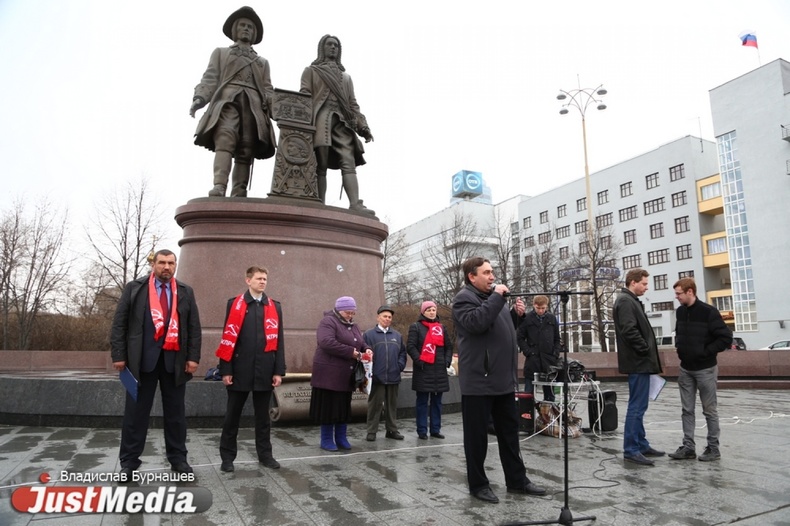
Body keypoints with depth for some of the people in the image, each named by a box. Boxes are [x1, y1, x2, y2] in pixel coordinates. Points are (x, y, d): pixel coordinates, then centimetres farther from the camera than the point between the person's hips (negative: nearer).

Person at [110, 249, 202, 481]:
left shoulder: (185, 292, 8)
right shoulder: (134, 288, 4)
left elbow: (194, 327, 6)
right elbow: (119, 323, 1)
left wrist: (193, 357, -2)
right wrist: (118, 355, -5)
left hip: (174, 360, 2)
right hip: (142, 358, -1)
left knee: (175, 411, 9)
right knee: (136, 411, 5)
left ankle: (177, 458, 20)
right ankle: (129, 462, 17)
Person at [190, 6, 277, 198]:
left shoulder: (262, 62, 33)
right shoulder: (220, 53, 29)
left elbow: (268, 90, 19)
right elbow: (210, 78, 15)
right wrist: (200, 97, -6)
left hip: (254, 107, 2)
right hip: (227, 101, -2)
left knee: (246, 151, -12)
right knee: (225, 140, -27)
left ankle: (238, 197, -19)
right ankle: (219, 188, -42)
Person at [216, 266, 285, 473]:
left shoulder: (275, 307, 8)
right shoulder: (235, 304, 1)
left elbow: (278, 340, 6)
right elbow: (228, 338, -2)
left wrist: (279, 370, 1)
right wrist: (226, 369, -7)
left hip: (265, 370, 2)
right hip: (240, 369, -2)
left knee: (263, 415, 13)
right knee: (233, 414, 9)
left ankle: (265, 454, 24)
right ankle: (227, 456, 21)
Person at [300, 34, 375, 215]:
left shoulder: (345, 76, 32)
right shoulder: (311, 71, 21)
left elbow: (353, 104, 23)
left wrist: (363, 126, 7)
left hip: (343, 121, 3)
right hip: (321, 118, -3)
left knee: (348, 162, -16)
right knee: (320, 164, -12)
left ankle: (355, 204, -30)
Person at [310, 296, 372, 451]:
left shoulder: (353, 326, 17)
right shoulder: (328, 322, -10)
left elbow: (362, 343, 21)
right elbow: (327, 342, -24)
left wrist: (367, 350, -5)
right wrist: (352, 352, -22)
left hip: (346, 375, 8)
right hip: (329, 374, -8)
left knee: (344, 407, 12)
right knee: (329, 407, 1)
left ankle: (341, 438, 23)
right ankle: (326, 440, 12)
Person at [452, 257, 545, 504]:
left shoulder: (494, 296, 18)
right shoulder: (464, 298, -8)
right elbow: (477, 323, -28)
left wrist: (518, 314, 6)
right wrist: (497, 297, -20)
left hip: (503, 380, 8)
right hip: (478, 381, -8)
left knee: (510, 433, 16)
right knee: (477, 435, 4)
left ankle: (517, 480, 27)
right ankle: (478, 484, 16)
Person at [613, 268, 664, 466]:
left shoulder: (631, 301, 18)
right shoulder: (625, 301, -14)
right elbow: (629, 331, -24)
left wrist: (648, 354, 13)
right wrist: (646, 351, -14)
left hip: (640, 362, 11)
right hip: (638, 362, -11)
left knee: (638, 406, 15)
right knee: (637, 406, -7)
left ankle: (641, 445, 23)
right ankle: (631, 449, -2)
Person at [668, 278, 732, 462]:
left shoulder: (708, 312, -15)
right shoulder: (680, 311, 5)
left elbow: (726, 337, -15)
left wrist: (706, 351, -17)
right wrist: (679, 348, 4)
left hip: (705, 369, -6)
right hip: (685, 369, 6)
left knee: (709, 410, 5)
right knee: (687, 410, 8)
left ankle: (713, 448, 16)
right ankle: (688, 447, 15)